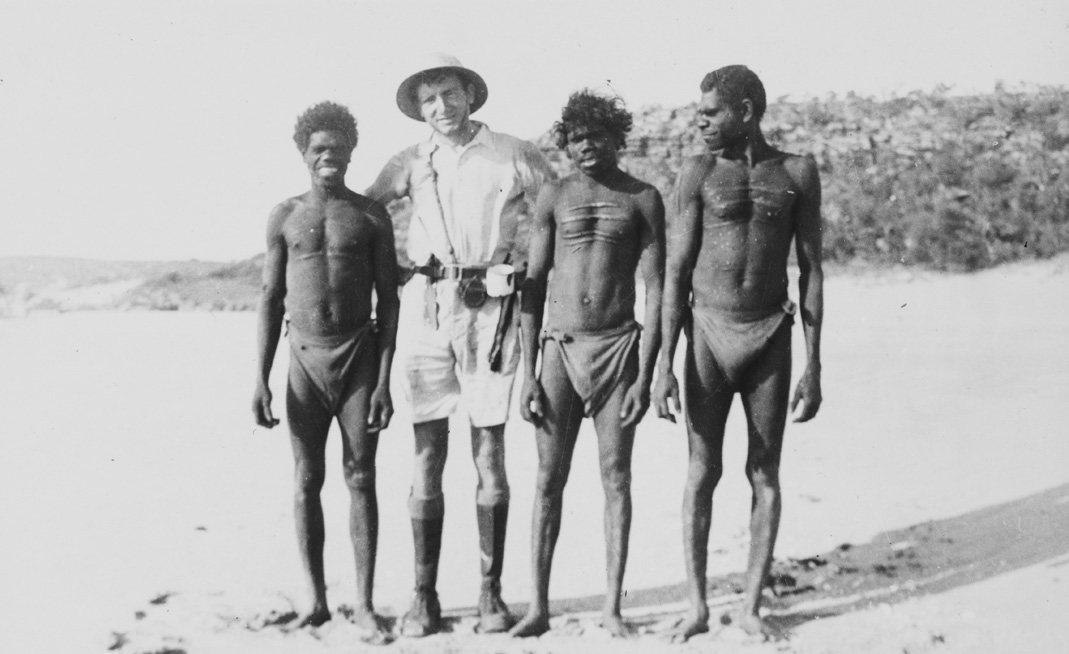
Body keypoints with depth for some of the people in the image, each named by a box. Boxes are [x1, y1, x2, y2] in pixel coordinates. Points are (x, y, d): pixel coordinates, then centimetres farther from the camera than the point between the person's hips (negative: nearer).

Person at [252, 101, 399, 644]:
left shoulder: (371, 215, 2)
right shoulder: (284, 217, 5)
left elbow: (388, 301, 1)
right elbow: (271, 301, 7)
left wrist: (384, 381, -6)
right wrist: (260, 380, 0)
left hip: (360, 357, -1)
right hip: (306, 360, 1)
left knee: (360, 479, 1)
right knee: (307, 482, 4)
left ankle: (364, 604, 7)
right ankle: (316, 600, 15)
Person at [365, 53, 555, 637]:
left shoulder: (515, 157, 4)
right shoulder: (409, 164, 10)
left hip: (490, 308, -2)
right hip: (425, 306, 2)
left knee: (489, 456, 3)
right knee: (427, 456, 3)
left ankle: (491, 590, 13)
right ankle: (424, 595, 11)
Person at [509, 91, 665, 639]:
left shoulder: (642, 199, 2)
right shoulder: (554, 197, 6)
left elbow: (656, 290, -1)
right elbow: (533, 286, 5)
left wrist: (646, 375, -9)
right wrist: (528, 374, -1)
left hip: (619, 346, -1)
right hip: (560, 347, 1)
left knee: (616, 478, 3)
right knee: (548, 480, 2)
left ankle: (612, 607, 11)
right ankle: (538, 607, 9)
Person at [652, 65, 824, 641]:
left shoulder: (797, 173, 2)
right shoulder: (698, 173, 0)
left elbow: (811, 271, 3)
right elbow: (676, 274, -2)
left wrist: (813, 368, -1)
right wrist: (664, 365, -9)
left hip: (771, 338, 1)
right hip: (709, 334, -1)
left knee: (765, 475, 4)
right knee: (702, 473, 3)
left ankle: (751, 606, 14)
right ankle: (697, 608, 12)